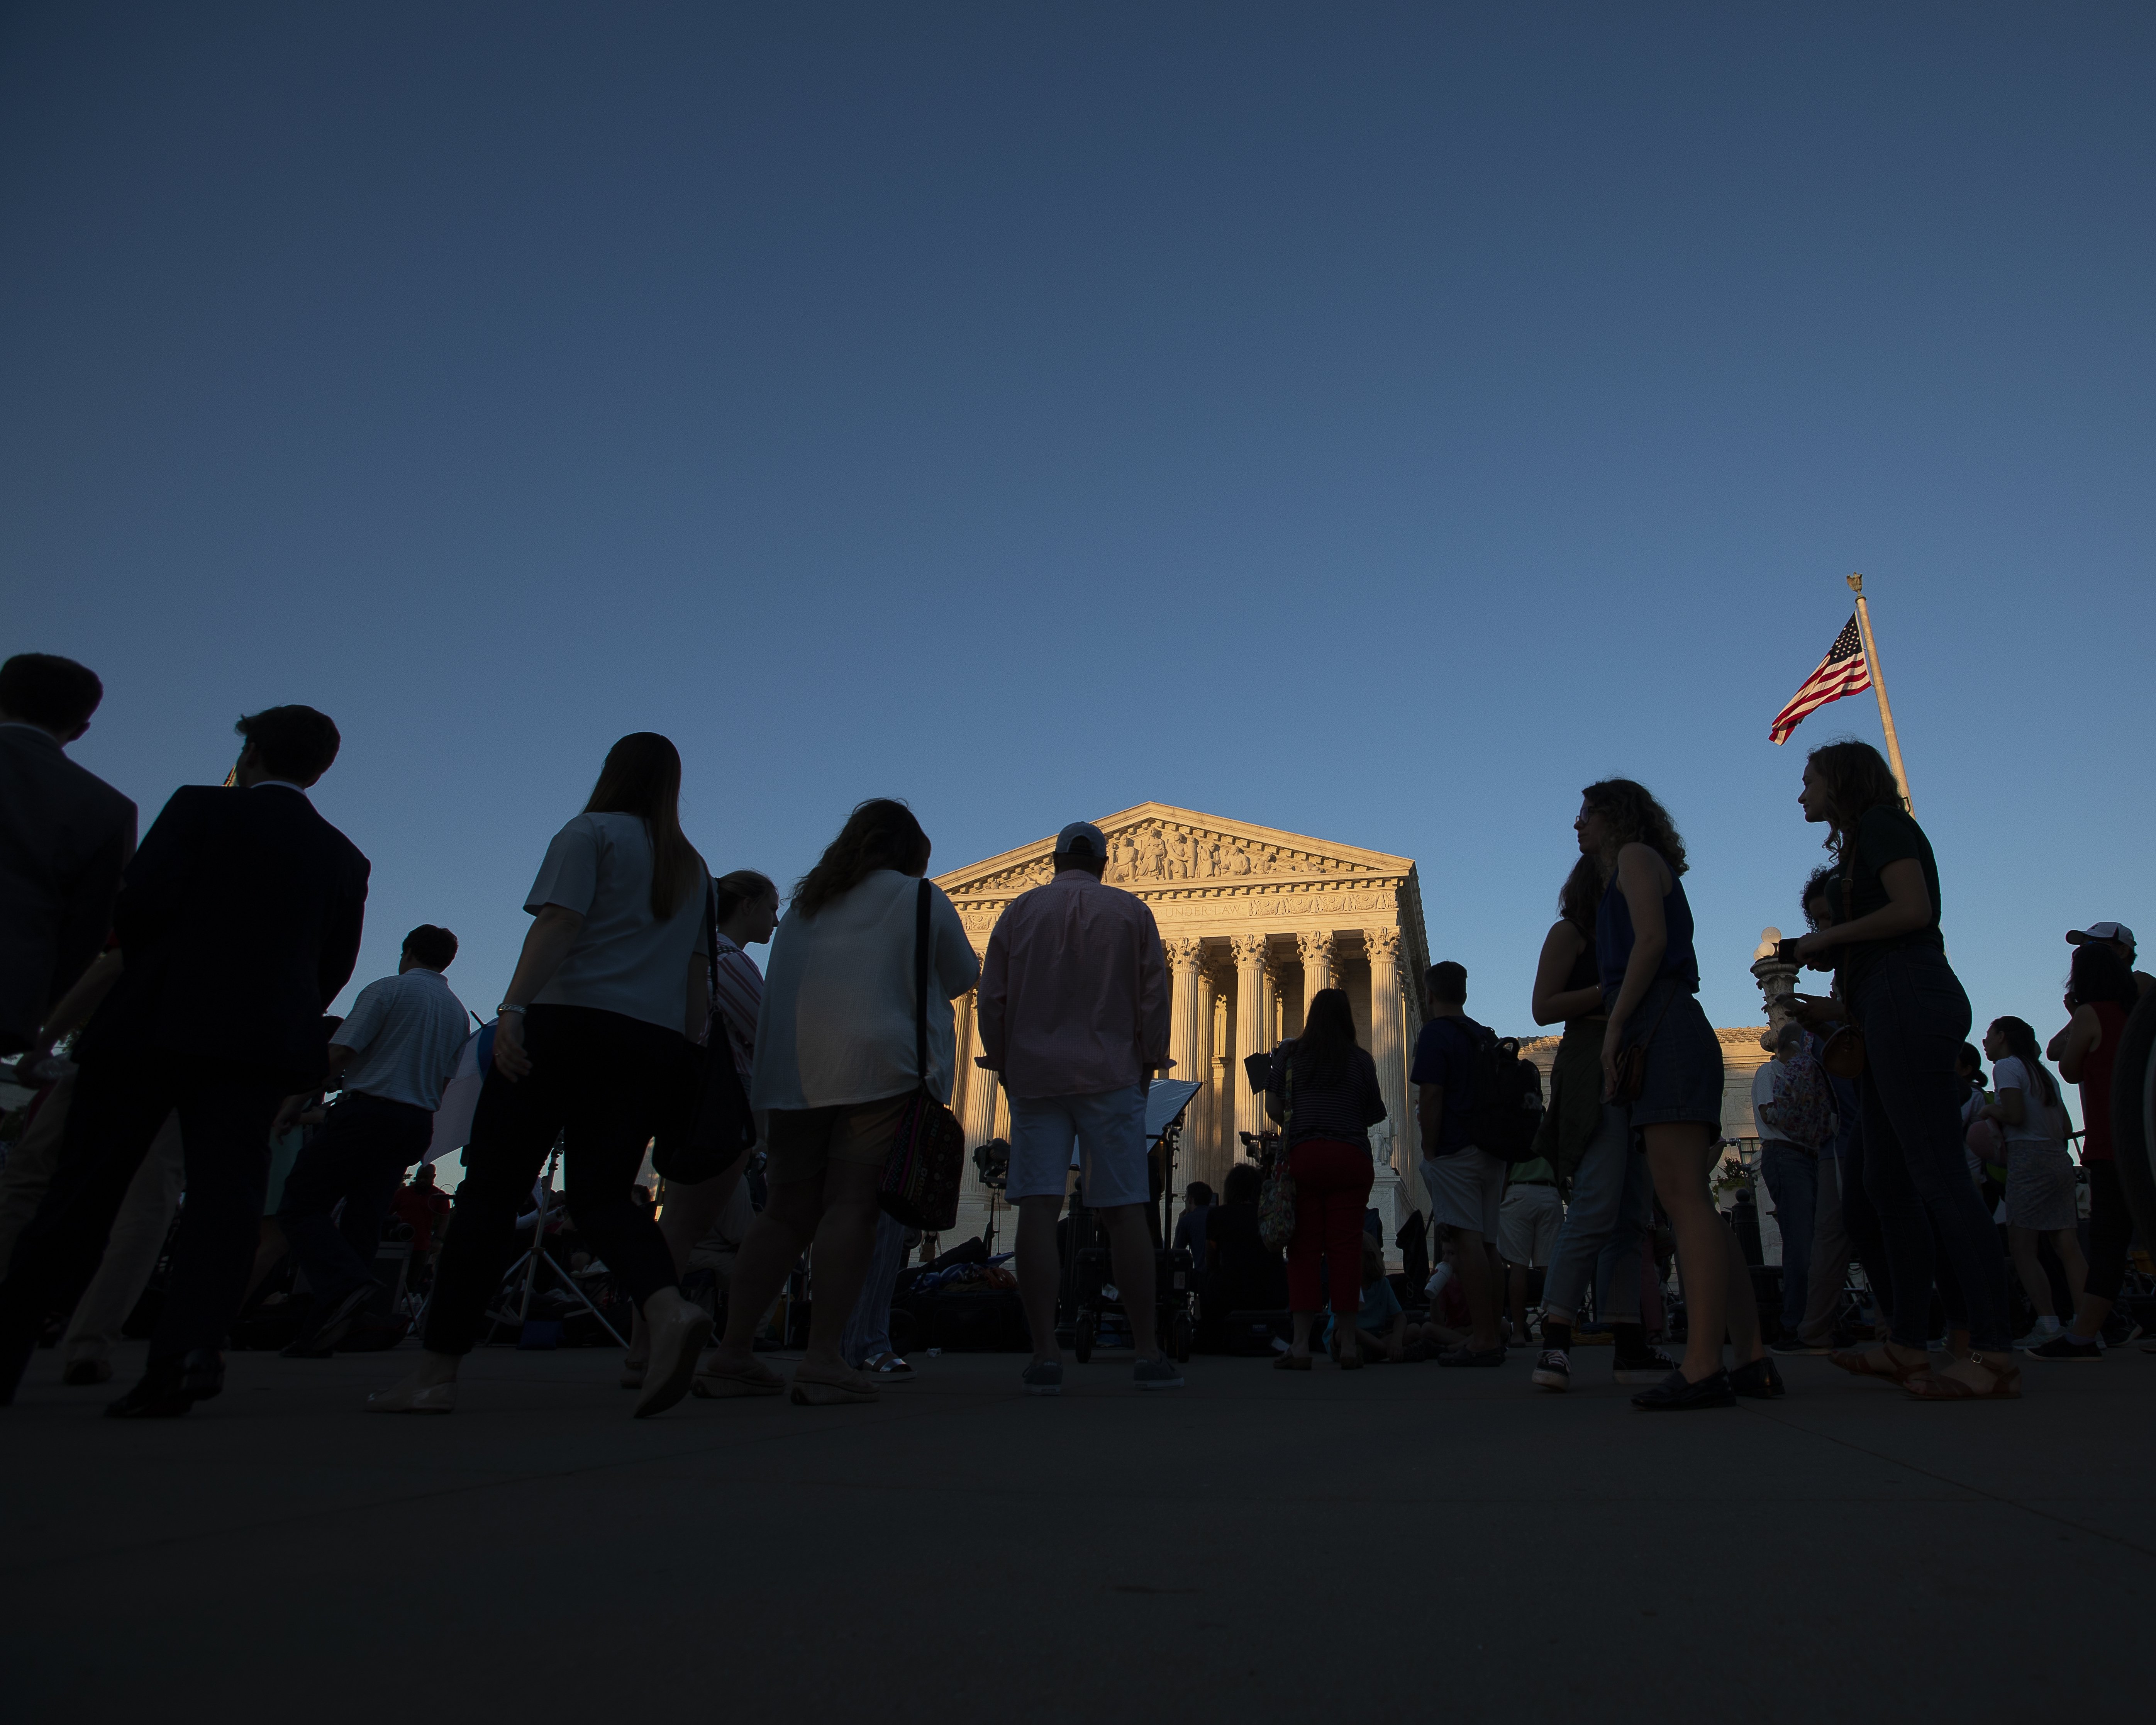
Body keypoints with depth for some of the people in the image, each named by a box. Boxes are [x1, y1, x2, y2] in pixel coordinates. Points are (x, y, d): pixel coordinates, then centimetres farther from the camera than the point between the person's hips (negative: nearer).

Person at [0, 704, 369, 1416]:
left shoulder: (203, 806, 2)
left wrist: (146, 975, 12)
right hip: (267, 1038, 2)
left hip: (156, 1022, -2)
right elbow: (336, 963, 10)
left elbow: (140, 901, -7)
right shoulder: (345, 856, 13)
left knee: (83, 1188, 8)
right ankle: (189, 1347, -14)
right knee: (223, 1192, -1)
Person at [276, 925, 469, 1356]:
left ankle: (345, 1285, -25)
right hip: (418, 1124, 6)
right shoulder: (458, 1012, 15)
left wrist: (294, 1103, -1)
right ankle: (323, 1335, 6)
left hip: (367, 1111, -6)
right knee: (362, 1222, 8)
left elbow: (337, 1055, -10)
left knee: (300, 1206, -1)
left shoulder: (387, 990, -4)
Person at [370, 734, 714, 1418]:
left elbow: (558, 925, -10)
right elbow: (697, 976, 18)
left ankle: (437, 1372, 2)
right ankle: (670, 1310, -22)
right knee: (602, 1194, 4)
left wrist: (512, 1009, -17)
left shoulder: (590, 832, 6)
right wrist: (688, 1055, 19)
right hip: (653, 1044, 5)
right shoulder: (692, 867, 22)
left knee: (490, 1192, 0)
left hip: (570, 1020, -5)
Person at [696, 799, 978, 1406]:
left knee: (787, 1212, 7)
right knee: (852, 1206, -5)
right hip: (879, 1066, -5)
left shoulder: (805, 905, 23)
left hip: (792, 1074, 5)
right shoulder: (921, 899, 8)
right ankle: (823, 1361, -8)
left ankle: (732, 1355, 6)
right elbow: (961, 978, 17)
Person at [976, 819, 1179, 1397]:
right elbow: (1154, 993, 5)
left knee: (1038, 1208, -3)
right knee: (1124, 1209, 1)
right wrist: (1149, 1061, 13)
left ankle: (1045, 1355, -6)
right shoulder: (1130, 910, 8)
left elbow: (992, 996, 8)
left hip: (1033, 1073, 1)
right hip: (1112, 1074, 0)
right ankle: (1148, 1353, 4)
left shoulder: (1020, 910, 10)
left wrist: (1002, 1060, 17)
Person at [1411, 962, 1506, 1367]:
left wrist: (1430, 1153, -9)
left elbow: (1430, 1098, -15)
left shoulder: (1435, 1034, -8)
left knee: (1467, 1240, -10)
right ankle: (1492, 1337, 14)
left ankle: (1482, 1340, -12)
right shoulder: (1485, 1036, 17)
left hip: (1455, 1151, -8)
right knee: (1486, 1242, 10)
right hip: (1491, 1150, 8)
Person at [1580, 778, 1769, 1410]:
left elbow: (1651, 940, -11)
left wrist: (1614, 1026, -14)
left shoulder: (1636, 856, 4)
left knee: (1685, 1199, -16)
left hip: (1664, 1035, -10)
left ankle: (1702, 1368, -20)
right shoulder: (1632, 875, 30)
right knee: (1691, 1205, 6)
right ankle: (1753, 1360, 6)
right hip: (1662, 1041, 10)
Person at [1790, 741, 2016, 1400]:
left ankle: (1994, 1354, -13)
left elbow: (1914, 910, -16)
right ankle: (1907, 1345, 9)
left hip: (1908, 1001, -10)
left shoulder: (1881, 824, 0)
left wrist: (1826, 938, -5)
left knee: (1937, 1176, -14)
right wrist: (1833, 1011, 20)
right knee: (1889, 1182, 7)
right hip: (1893, 1015, 10)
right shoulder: (1870, 841, 27)